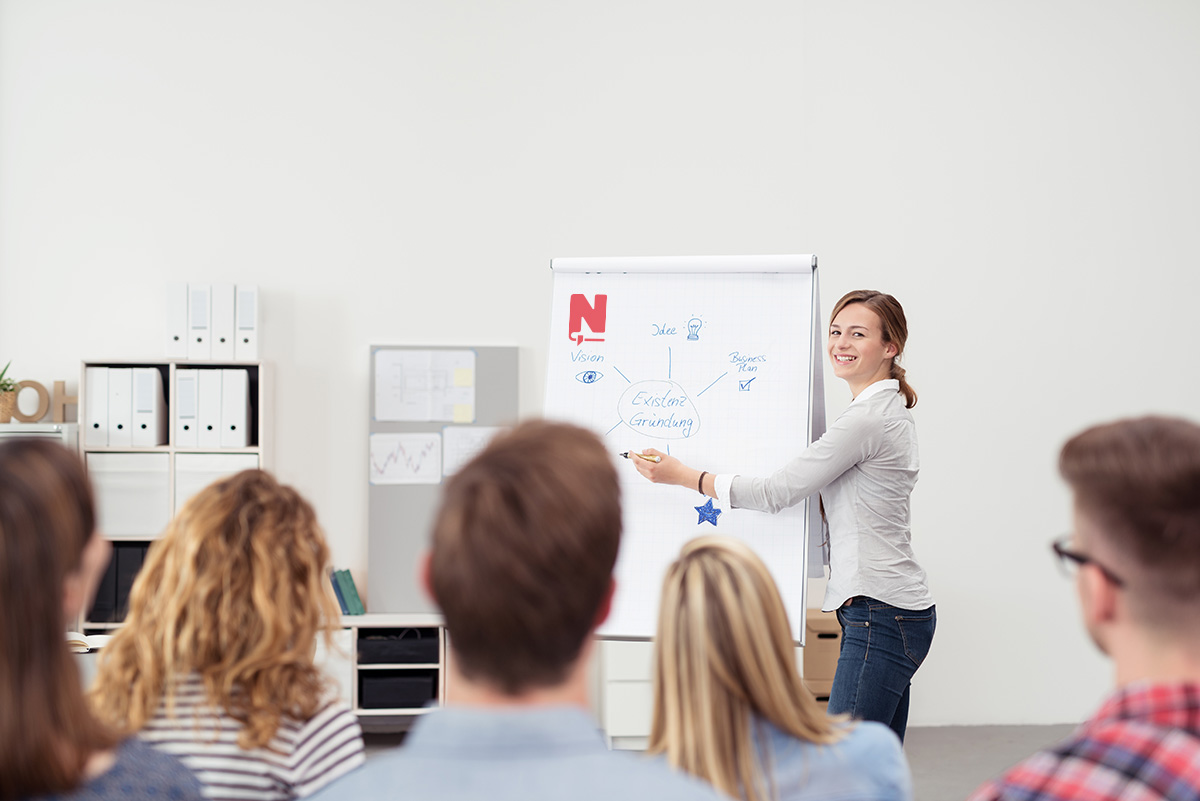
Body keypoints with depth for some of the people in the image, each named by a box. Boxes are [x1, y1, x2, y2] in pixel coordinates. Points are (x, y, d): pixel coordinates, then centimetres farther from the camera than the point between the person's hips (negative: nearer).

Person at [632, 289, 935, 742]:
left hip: (880, 616, -11)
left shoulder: (867, 420, -15)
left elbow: (777, 492, -14)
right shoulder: (885, 409, 17)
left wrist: (681, 475, -8)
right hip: (895, 611, 11)